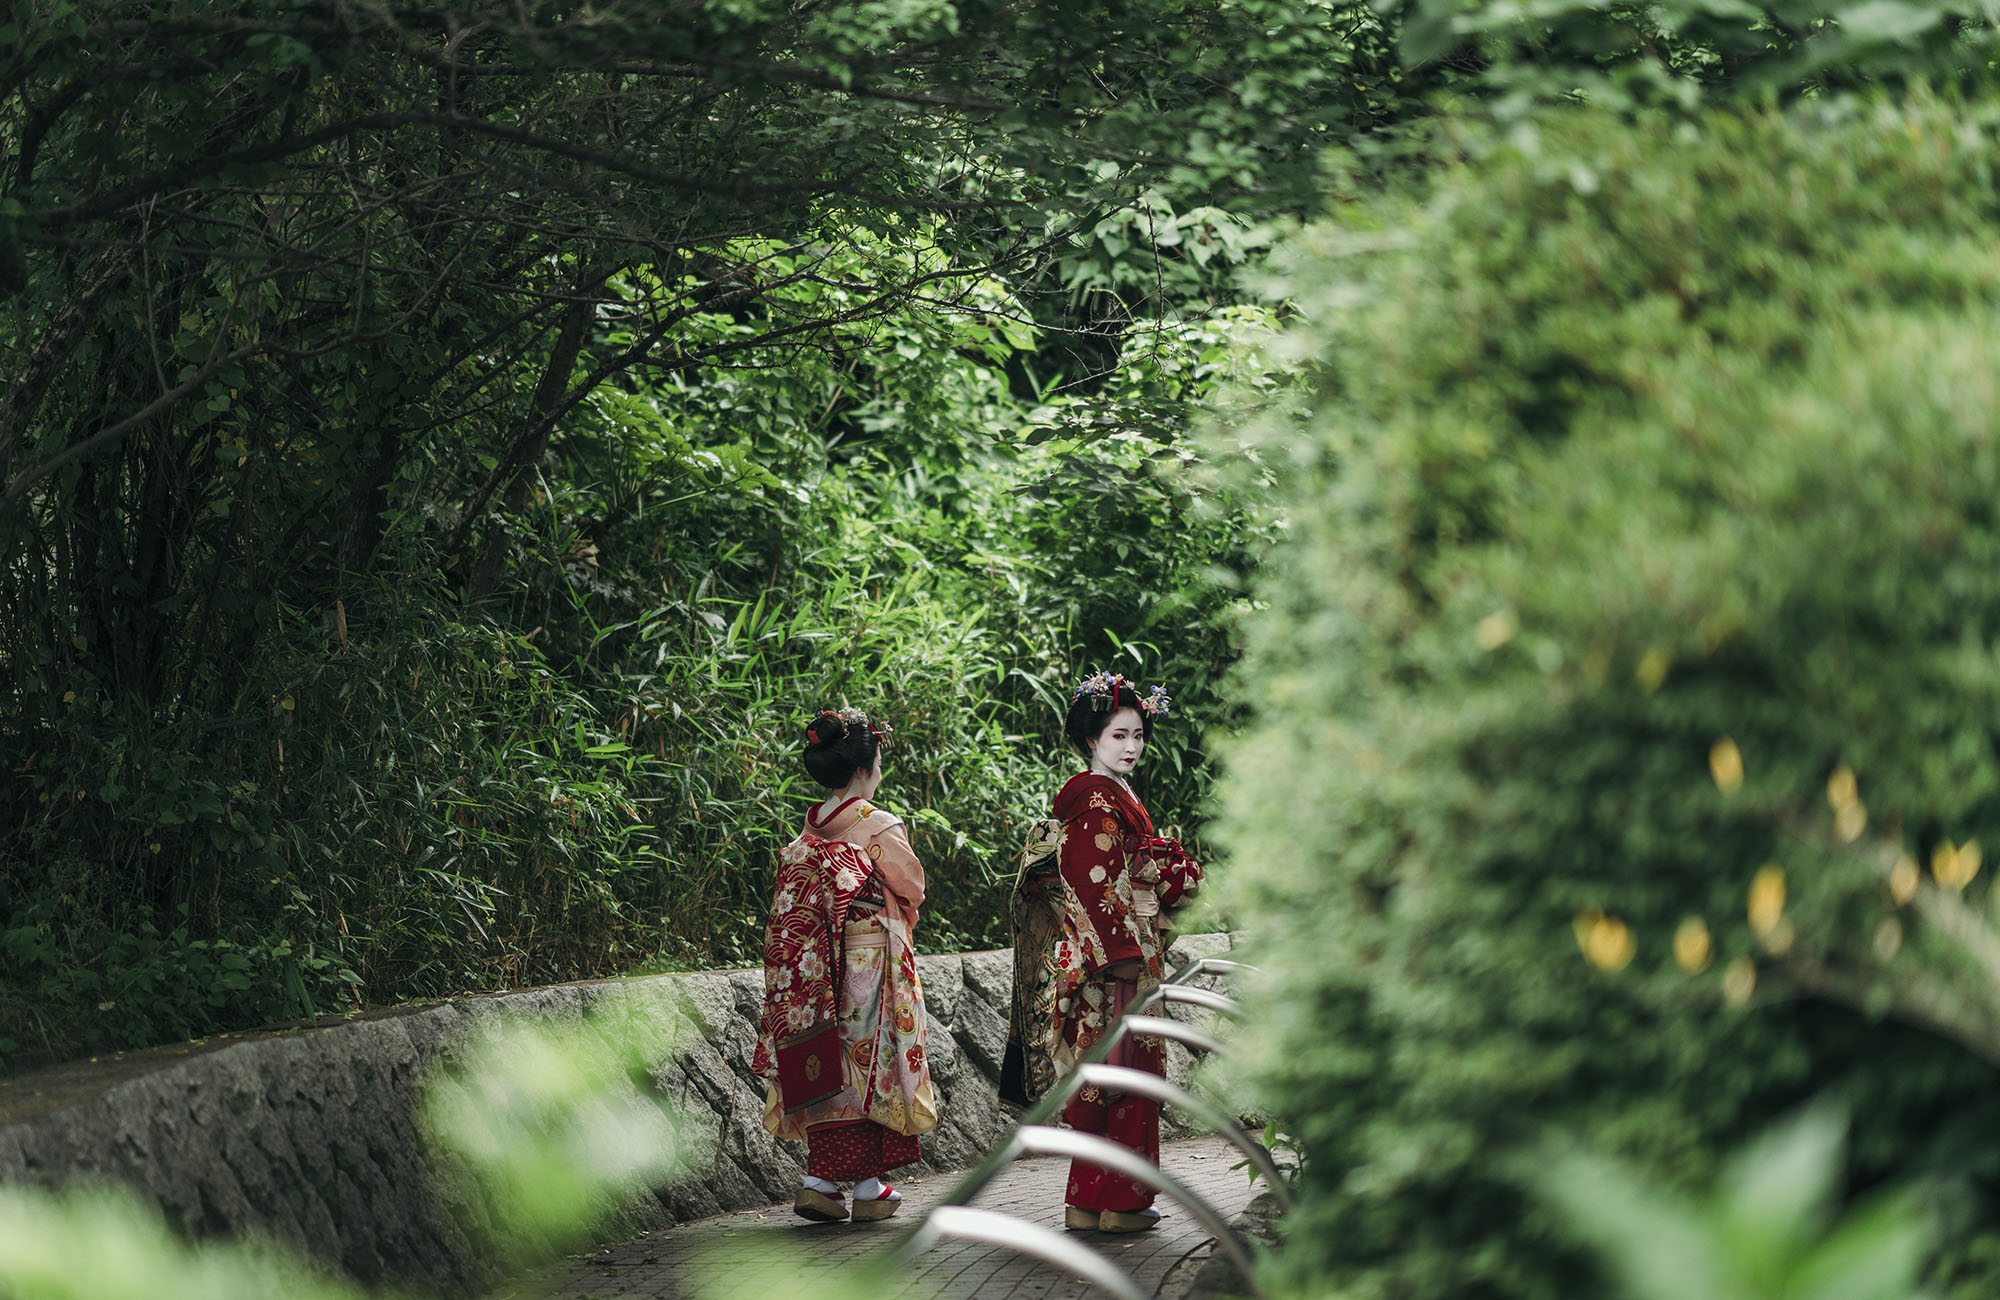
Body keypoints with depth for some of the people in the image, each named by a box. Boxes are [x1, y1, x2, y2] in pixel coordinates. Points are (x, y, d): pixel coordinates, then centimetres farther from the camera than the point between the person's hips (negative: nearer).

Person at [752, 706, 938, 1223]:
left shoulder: (809, 831, 5)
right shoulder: (880, 827, -13)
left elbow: (793, 912, 8)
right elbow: (913, 890, -2)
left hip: (822, 965, 6)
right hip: (873, 962, -5)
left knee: (829, 1065, 9)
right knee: (871, 1064, 3)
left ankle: (819, 1181, 2)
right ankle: (868, 1188, 7)